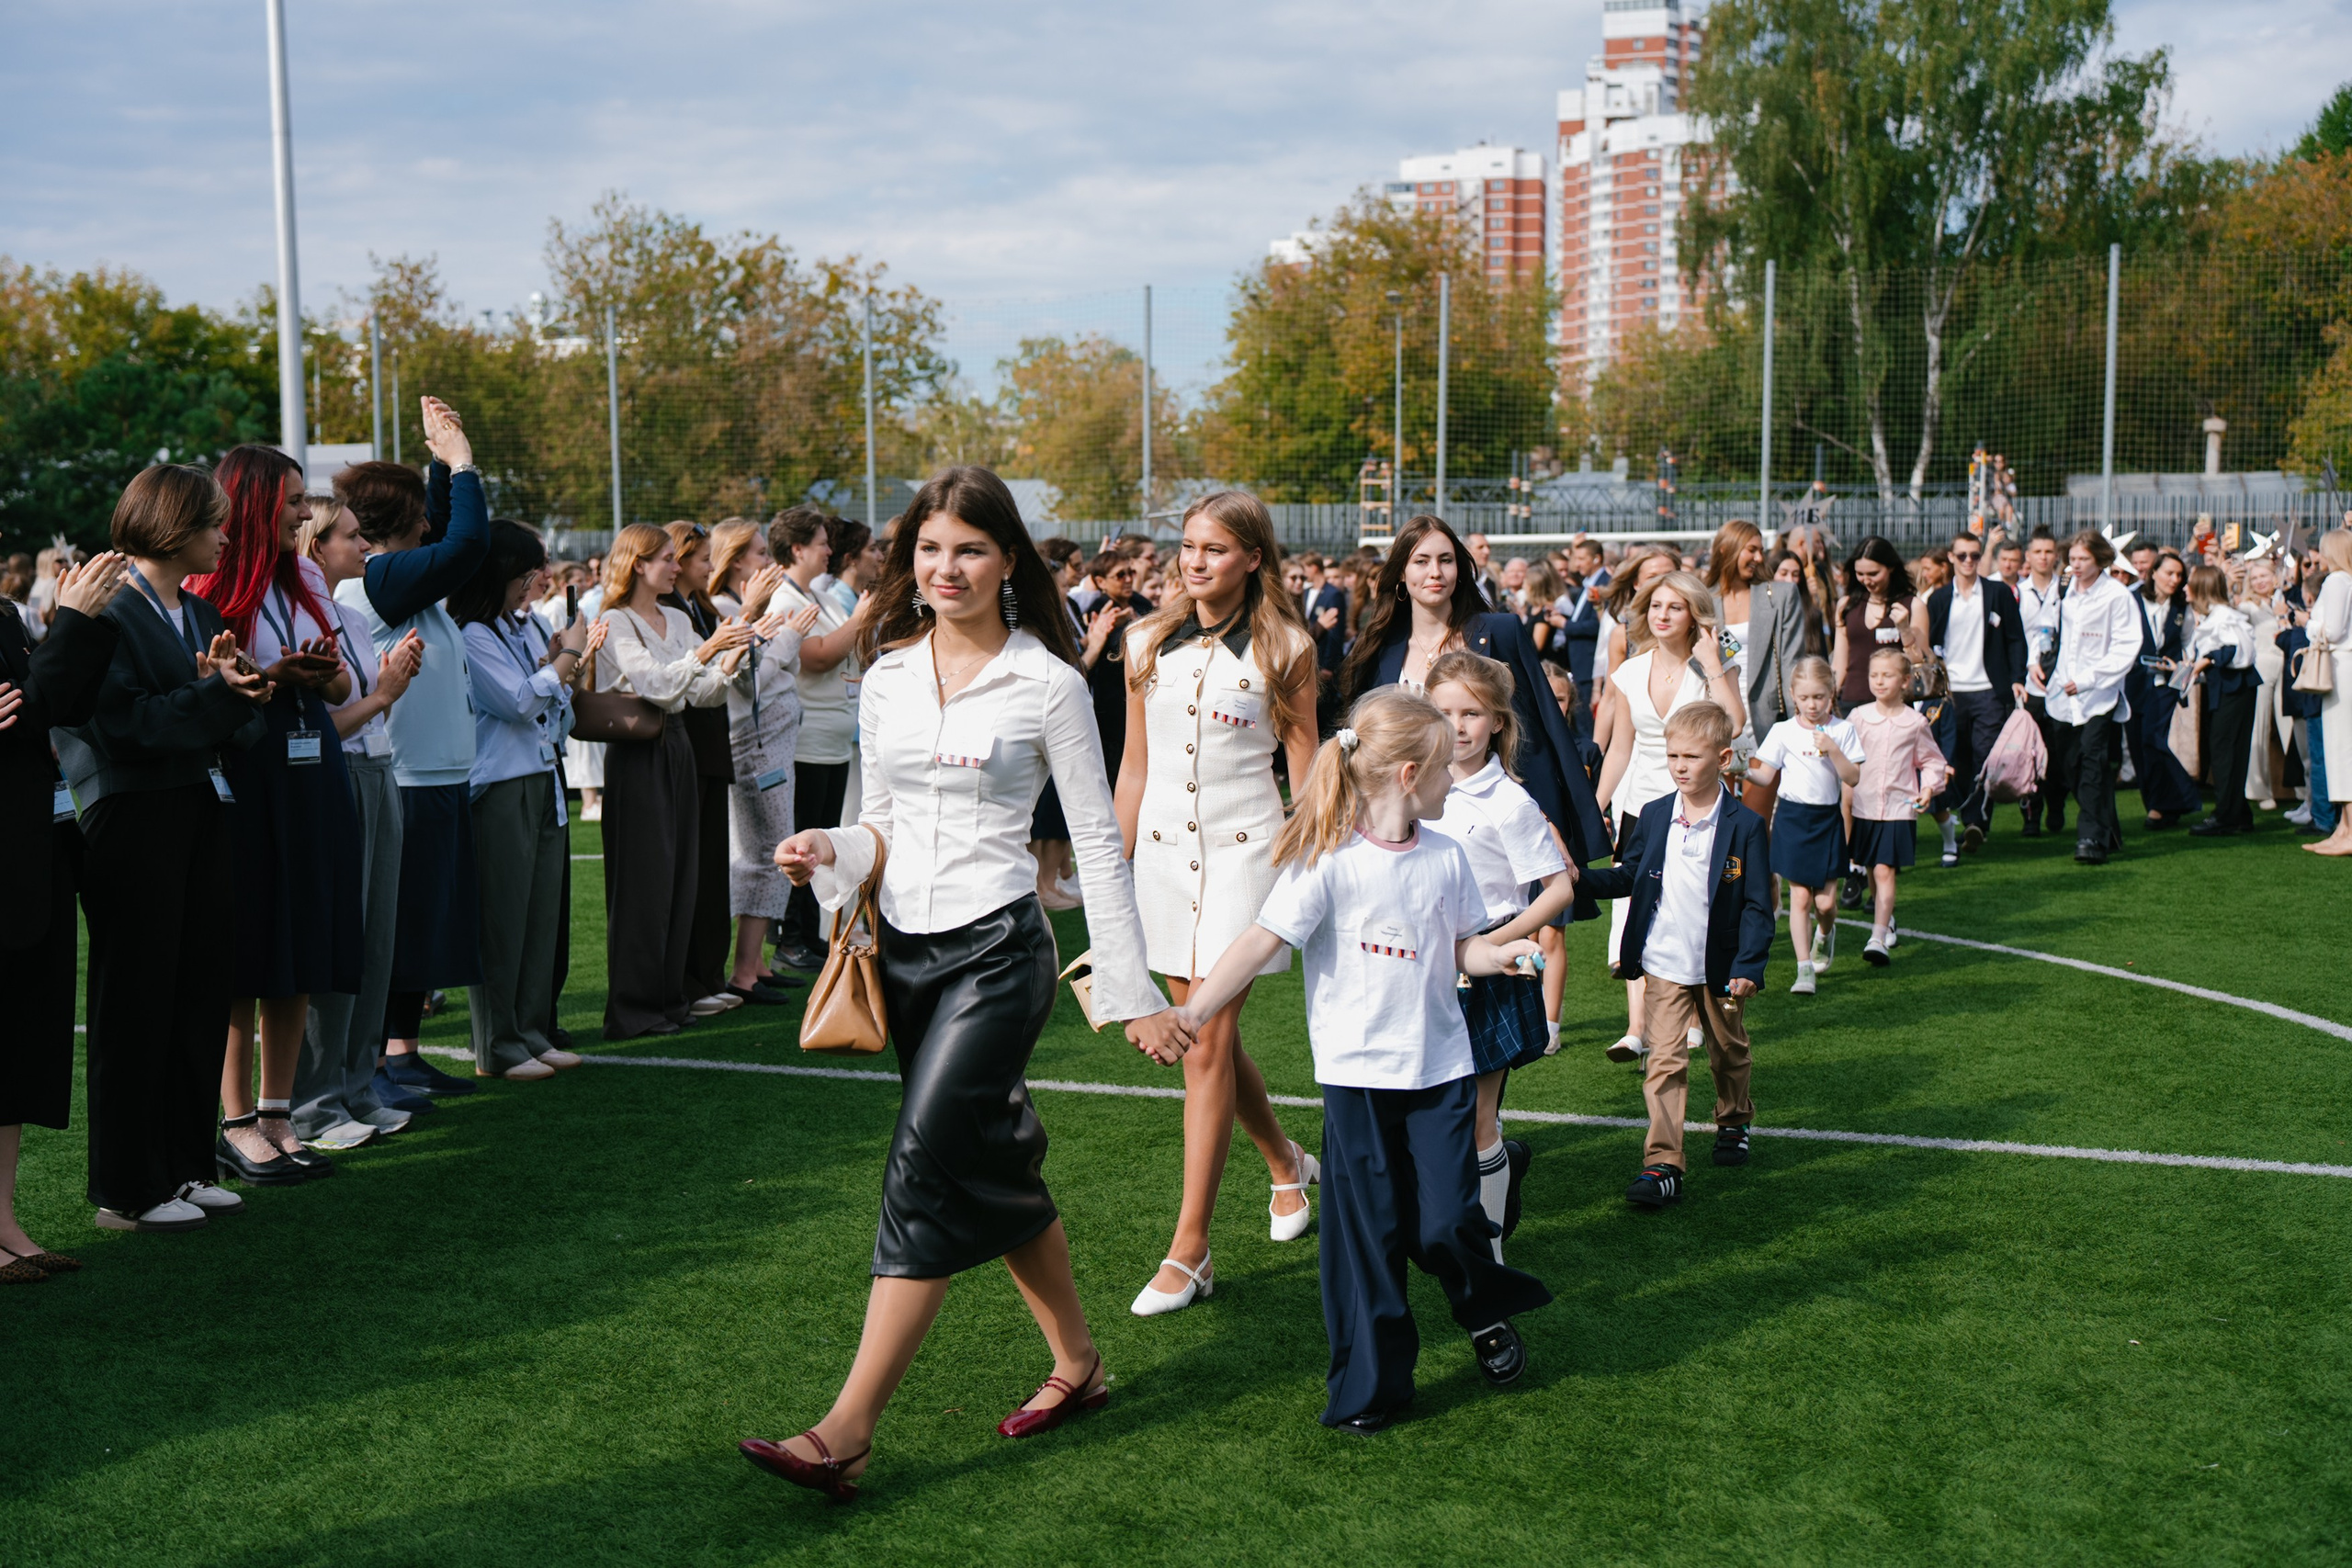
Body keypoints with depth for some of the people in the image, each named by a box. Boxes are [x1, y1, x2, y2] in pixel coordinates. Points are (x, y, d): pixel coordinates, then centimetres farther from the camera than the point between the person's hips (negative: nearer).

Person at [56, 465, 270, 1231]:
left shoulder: (203, 615, 15)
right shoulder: (112, 614, -10)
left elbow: (245, 727, 11)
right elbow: (123, 721, -19)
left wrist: (236, 689, -9)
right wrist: (213, 693, -24)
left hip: (201, 816, 8)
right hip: (135, 828, -8)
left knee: (202, 994, 11)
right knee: (136, 1004, -1)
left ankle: (186, 1165, 22)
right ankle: (127, 1191, 8)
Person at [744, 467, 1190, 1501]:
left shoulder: (1045, 681, -7)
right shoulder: (887, 676, 7)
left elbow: (1097, 843, -4)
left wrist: (1133, 991, -5)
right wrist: (829, 853, -8)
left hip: (996, 948, -6)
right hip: (905, 945, 6)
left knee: (924, 1168, -12)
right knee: (995, 1163, 14)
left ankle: (847, 1432, -9)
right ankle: (1076, 1365, 31)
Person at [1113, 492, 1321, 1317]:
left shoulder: (1284, 648, -2)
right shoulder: (1148, 643, 7)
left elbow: (1306, 766, 2)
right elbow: (1134, 765, 12)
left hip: (1243, 847, -4)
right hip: (1163, 847, 4)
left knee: (1207, 1043, -8)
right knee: (1206, 1033, 13)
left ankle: (1189, 1250, -3)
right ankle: (1286, 1163, 40)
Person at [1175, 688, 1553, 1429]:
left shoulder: (1445, 856, 3)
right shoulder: (1328, 861, -12)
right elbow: (1261, 941, -15)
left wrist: (1506, 953, -7)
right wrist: (1191, 1012, -21)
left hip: (1440, 1066, 3)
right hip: (1358, 1071, -3)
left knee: (1446, 1222, -3)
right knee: (1368, 1230, 4)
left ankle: (1488, 1313, 30)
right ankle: (1368, 1385, 17)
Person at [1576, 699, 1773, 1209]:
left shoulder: (1744, 826, -9)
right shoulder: (1653, 817, 0)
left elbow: (1758, 905, -8)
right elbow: (1628, 877, 8)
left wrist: (1748, 966, -16)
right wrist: (1580, 879, -10)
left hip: (1721, 970, -1)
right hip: (1664, 967, 1)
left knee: (1728, 1053, 20)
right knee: (1666, 1062, -8)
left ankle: (1734, 1123, 47)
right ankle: (1663, 1165, -11)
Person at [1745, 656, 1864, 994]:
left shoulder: (1842, 730, 1)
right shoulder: (1784, 731, 0)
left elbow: (1853, 779, -6)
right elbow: (1766, 775, 1)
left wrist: (1832, 749, -18)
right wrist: (1743, 770, -18)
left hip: (1828, 818, 0)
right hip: (1793, 817, 0)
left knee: (1825, 900, 0)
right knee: (1800, 896, -4)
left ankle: (1825, 934, 35)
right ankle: (1804, 969, 2)